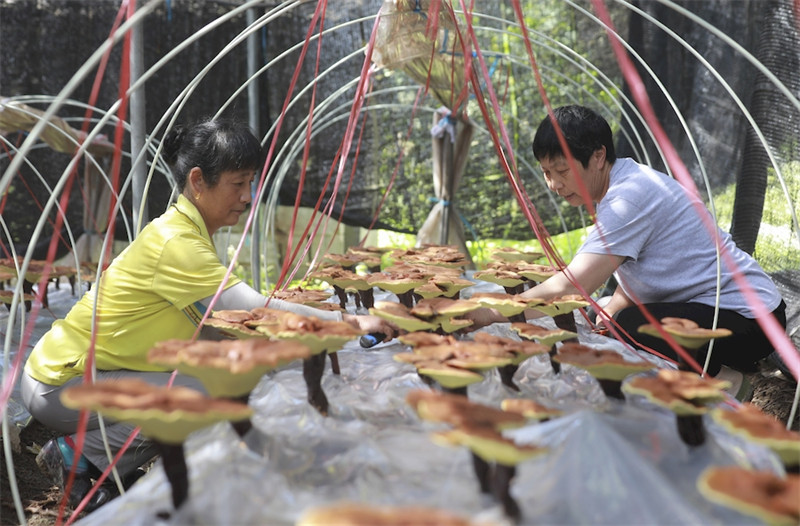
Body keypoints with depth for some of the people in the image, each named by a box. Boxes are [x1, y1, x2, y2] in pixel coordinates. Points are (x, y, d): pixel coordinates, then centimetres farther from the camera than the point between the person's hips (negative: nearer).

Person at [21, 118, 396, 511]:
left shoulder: (184, 230, 5)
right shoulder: (176, 243, -24)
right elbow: (259, 311, -29)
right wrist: (348, 323, -24)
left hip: (84, 372, 9)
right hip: (60, 386, -9)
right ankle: (80, 456, -4)